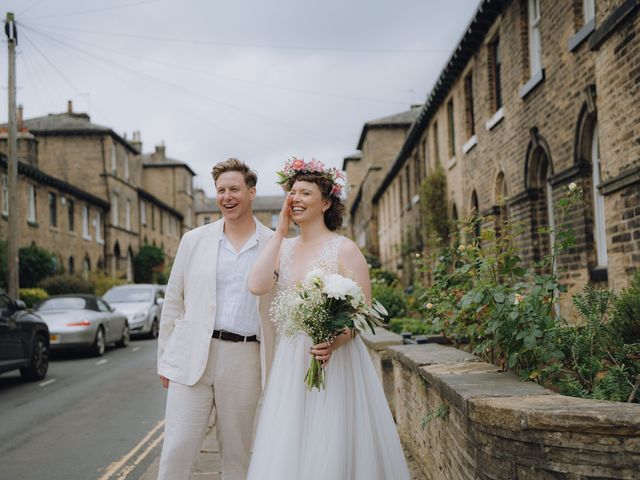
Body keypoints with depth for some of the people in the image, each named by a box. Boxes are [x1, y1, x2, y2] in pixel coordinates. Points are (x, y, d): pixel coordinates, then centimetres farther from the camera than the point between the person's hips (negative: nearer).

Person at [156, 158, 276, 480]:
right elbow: (173, 302, 9)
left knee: (236, 453, 11)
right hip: (193, 357, 0)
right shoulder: (194, 240, 7)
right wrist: (165, 359, 7)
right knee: (177, 450, -3)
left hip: (245, 360, 0)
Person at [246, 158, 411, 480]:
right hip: (289, 364, 5)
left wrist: (335, 342, -27)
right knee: (285, 451, 9)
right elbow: (257, 286, -11)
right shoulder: (284, 248, 8)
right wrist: (280, 232, -6)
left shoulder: (344, 249, -7)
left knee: (330, 451, 0)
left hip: (335, 361, -5)